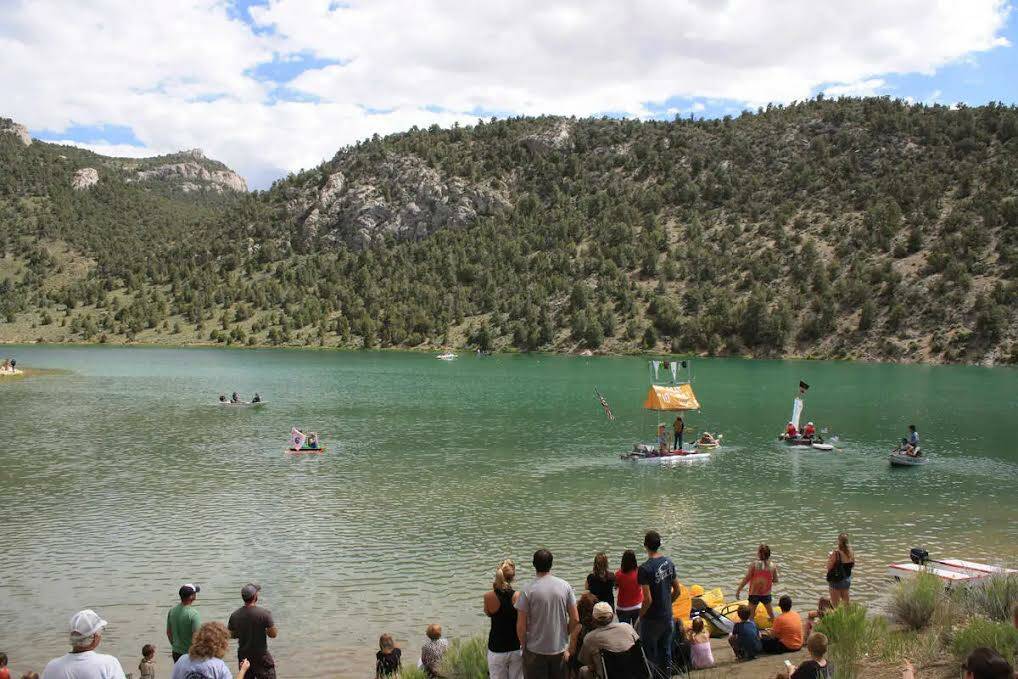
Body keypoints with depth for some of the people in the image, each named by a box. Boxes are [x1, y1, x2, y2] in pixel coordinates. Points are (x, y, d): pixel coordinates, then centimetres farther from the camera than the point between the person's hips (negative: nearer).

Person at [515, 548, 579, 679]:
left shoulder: (528, 590, -13)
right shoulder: (565, 586, -4)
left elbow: (521, 626, -11)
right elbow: (575, 619, -2)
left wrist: (524, 646, 5)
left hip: (535, 651, -3)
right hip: (560, 649, 3)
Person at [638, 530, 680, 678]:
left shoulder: (645, 569, -23)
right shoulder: (669, 563, -1)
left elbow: (648, 599, -24)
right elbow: (677, 591, 8)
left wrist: (640, 615, -9)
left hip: (652, 620, -6)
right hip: (668, 617, 6)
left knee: (650, 656, 8)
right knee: (666, 653, 18)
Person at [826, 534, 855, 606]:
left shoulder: (836, 553, -22)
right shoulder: (851, 552, -4)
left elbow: (829, 567, -16)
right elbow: (853, 565, 10)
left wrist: (829, 558, -1)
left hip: (836, 580, -6)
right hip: (847, 578, 6)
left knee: (835, 603, 4)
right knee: (845, 601, 21)